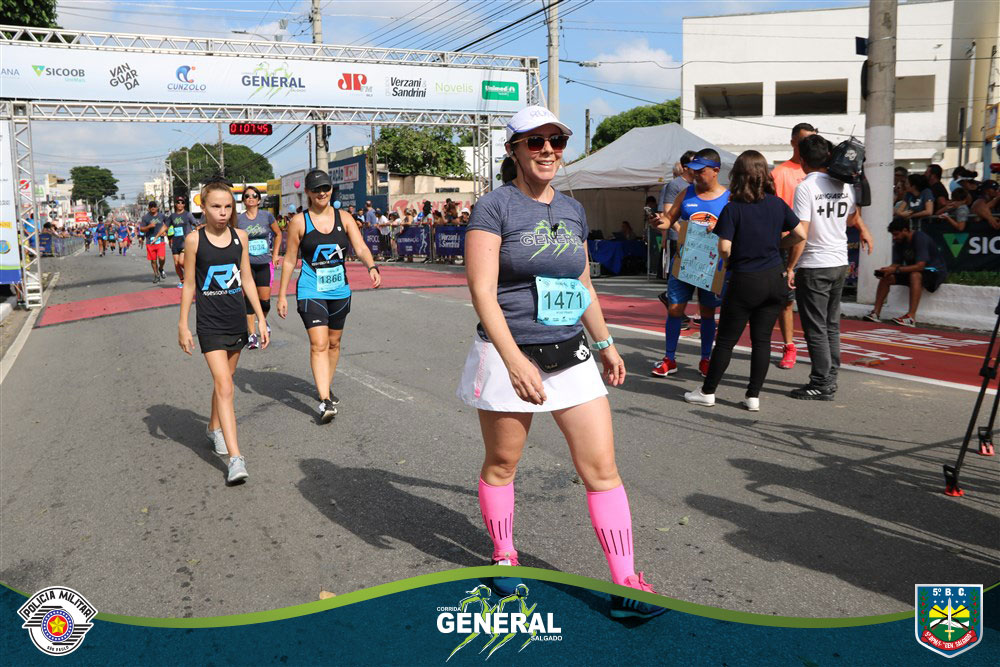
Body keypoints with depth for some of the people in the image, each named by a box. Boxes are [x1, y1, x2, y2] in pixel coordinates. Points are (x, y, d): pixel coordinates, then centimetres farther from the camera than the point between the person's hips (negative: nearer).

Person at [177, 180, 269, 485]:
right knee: (224, 387, -12)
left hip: (236, 320, 4)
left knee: (223, 381, 18)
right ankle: (235, 458, -16)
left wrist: (261, 319, 8)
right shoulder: (195, 239, -7)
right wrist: (182, 325, -1)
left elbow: (247, 280, 8)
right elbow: (189, 284, -2)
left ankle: (214, 428, 43)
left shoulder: (240, 236, 2)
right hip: (210, 324, -4)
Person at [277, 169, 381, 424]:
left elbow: (360, 247, -8)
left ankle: (325, 388, 35)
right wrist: (282, 295, 0)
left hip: (339, 291, 4)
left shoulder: (343, 217, 3)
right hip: (311, 291, -4)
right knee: (319, 344, -16)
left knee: (333, 342, 15)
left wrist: (372, 266, -29)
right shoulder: (299, 222, -3)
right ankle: (325, 401, -19)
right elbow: (289, 260, 1)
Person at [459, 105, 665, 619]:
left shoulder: (572, 210, 12)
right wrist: (515, 360, -25)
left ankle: (626, 584, 8)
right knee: (501, 465, 11)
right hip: (508, 356, -5)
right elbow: (482, 290, -16)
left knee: (602, 468, 1)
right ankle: (504, 557, 34)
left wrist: (606, 343, 24)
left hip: (570, 355, 5)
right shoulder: (495, 207, -8)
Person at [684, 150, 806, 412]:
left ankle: (707, 392, 16)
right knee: (762, 339, 9)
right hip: (775, 279, 4)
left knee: (726, 339, 5)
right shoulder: (778, 204, 2)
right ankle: (754, 395, 12)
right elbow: (800, 234, 5)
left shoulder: (733, 208, -10)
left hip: (745, 281, -4)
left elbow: (724, 247, -16)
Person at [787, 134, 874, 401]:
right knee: (831, 325, 16)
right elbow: (853, 217, 22)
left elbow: (801, 234, -19)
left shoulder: (806, 188, -14)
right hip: (840, 263, 7)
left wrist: (790, 267, -12)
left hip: (814, 266, -7)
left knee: (816, 328, 0)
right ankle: (830, 377, 22)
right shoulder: (845, 184, 6)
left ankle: (821, 385, 3)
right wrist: (864, 230, 44)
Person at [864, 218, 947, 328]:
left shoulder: (920, 239, -24)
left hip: (935, 271, -8)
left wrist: (896, 270, -33)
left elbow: (920, 266, -32)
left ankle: (911, 317, -43)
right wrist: (887, 269, -20)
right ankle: (876, 313, -10)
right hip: (912, 271, 8)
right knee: (886, 277, -8)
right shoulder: (899, 242, -1)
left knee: (915, 275, -39)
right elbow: (897, 263, 2)